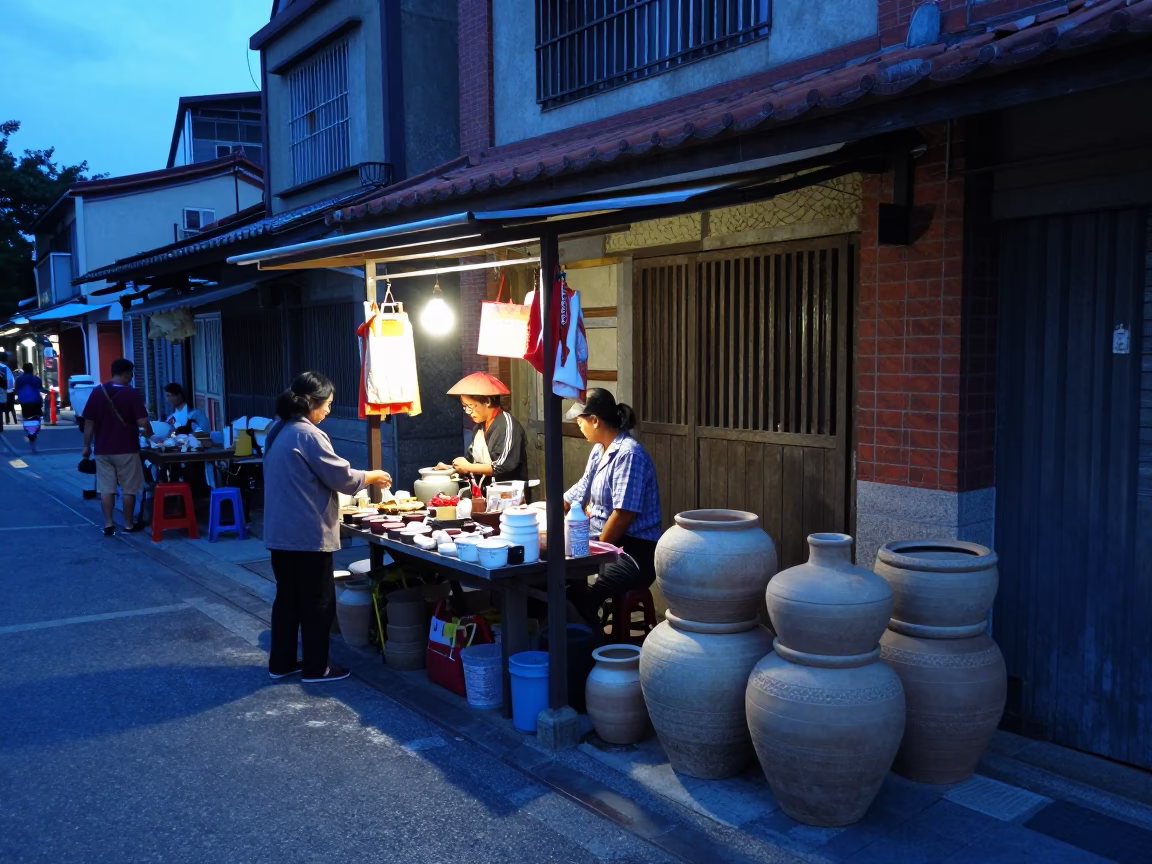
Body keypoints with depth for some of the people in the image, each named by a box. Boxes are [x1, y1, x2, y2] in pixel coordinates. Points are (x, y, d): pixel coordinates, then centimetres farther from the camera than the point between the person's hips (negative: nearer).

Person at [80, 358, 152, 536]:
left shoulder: (97, 392, 1)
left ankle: (108, 524, 7)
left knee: (106, 488, 7)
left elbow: (88, 422, 4)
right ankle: (129, 524, 15)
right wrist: (148, 432, 6)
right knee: (128, 489, 7)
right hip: (126, 449, -3)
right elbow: (143, 422, -15)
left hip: (102, 449, 3)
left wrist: (87, 445, 12)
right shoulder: (132, 393, -10)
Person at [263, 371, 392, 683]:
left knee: (287, 597, 17)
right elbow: (340, 476, -15)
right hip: (308, 533, -9)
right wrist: (373, 477, 2)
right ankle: (315, 667, 12)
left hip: (281, 531, 9)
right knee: (317, 601, 3)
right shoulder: (307, 434, -19)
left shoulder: (279, 431, 10)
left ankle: (281, 662, 25)